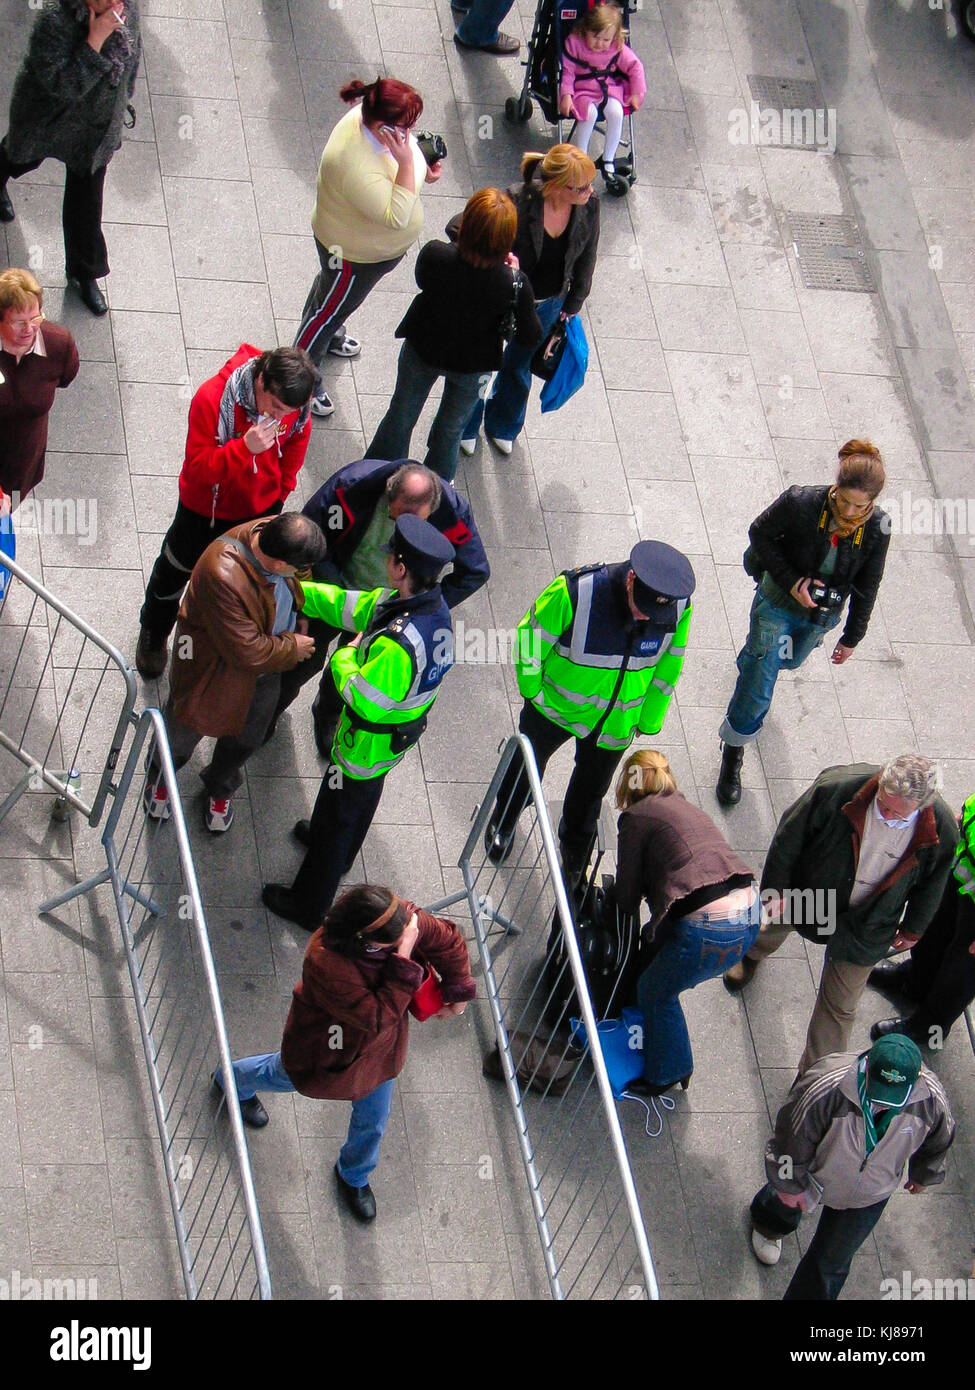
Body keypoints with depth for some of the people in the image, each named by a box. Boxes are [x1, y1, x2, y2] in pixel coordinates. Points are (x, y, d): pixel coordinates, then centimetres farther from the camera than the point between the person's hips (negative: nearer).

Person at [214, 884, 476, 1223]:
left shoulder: (403, 918, -31)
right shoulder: (325, 963, -47)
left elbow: (448, 941, -10)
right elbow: (377, 1018, -42)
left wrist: (457, 992, -4)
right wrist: (404, 962, -47)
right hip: (328, 1048, -4)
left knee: (373, 1122, 23)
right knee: (281, 1076, 31)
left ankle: (354, 1176, 57)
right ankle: (234, 1079, 67)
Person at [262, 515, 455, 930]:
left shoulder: (400, 643, -44)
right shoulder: (434, 605, -15)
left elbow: (364, 700, -32)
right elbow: (355, 606, -3)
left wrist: (345, 657, -16)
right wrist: (299, 590, -3)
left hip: (368, 744, -8)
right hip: (403, 729, 8)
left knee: (338, 815, 15)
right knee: (364, 793, 34)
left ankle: (308, 907, 36)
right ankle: (340, 852, 64)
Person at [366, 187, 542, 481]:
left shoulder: (434, 256, -34)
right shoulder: (515, 284, -36)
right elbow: (530, 338, -21)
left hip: (423, 349, 0)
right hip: (473, 364, 0)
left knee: (402, 413, 28)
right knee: (452, 425, 28)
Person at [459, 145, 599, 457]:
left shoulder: (589, 207, -21)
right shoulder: (517, 201, -36)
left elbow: (586, 258, -1)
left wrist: (572, 305, 10)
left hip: (547, 306, 4)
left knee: (519, 366, 28)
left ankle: (502, 426, 58)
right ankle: (467, 428, 52)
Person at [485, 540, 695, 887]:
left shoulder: (678, 607, -25)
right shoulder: (575, 592, -37)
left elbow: (668, 665, -5)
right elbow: (531, 634, -18)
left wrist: (648, 722, 5)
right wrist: (532, 688, -7)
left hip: (614, 723, 2)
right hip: (556, 704, -2)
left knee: (591, 788, 23)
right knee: (527, 765, 25)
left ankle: (574, 857, 51)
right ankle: (503, 823, 57)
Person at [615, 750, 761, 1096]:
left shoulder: (636, 817, 3)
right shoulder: (686, 808, 24)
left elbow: (627, 901, 8)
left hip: (708, 929, -8)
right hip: (749, 914, 8)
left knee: (656, 991, 16)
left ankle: (664, 1076, 32)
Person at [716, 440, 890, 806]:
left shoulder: (877, 529, -22)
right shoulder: (801, 504, -31)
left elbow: (866, 588, -7)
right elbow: (760, 533, -13)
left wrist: (852, 637, 3)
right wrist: (791, 581, -22)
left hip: (822, 616, 4)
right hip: (778, 603, -4)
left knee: (789, 662, 33)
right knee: (758, 688, -1)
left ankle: (753, 660, 69)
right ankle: (732, 754, 21)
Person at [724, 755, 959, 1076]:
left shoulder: (942, 832, -30)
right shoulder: (837, 787, -37)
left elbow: (931, 882, -7)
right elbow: (790, 836, -19)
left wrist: (913, 929, 8)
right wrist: (775, 888, -9)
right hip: (805, 893, 1)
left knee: (840, 1007, 11)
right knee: (772, 925, 34)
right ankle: (752, 956, 72)